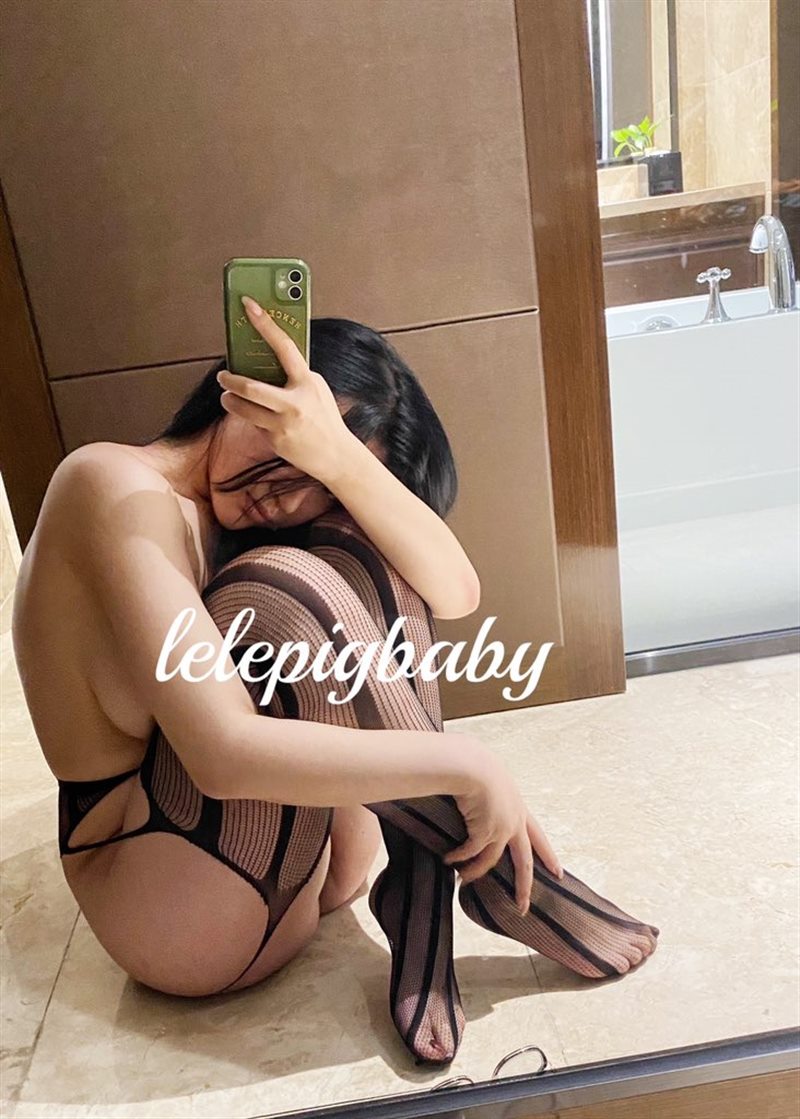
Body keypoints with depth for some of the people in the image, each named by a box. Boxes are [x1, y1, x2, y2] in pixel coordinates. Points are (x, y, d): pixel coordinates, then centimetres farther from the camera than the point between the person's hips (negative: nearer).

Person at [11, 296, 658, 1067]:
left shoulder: (236, 513, 5)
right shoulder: (116, 487, -17)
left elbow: (456, 591, -11)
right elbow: (222, 754, -30)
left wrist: (338, 457, -26)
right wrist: (464, 765, -28)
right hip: (176, 913, -6)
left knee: (363, 558, -10)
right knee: (277, 588, -29)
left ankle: (421, 901, -14)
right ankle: (501, 881, -13)